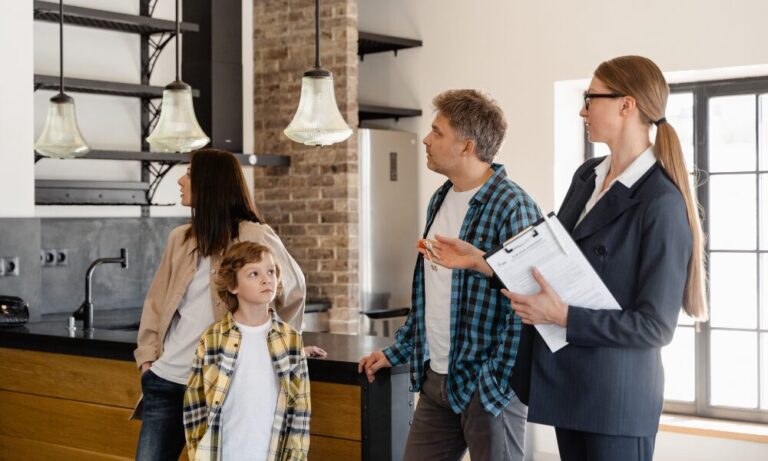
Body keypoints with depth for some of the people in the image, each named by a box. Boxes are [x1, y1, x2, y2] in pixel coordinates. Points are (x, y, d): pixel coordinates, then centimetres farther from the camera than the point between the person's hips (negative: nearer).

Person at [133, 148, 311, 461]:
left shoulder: (254, 237, -7)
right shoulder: (179, 238, 8)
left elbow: (293, 287, 3)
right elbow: (156, 301, 15)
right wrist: (147, 355, 8)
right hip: (166, 380, 5)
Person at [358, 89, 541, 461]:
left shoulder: (512, 208, -15)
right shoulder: (440, 200, 10)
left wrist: (497, 384, -19)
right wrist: (396, 352, 18)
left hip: (488, 387, -7)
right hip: (435, 380, 7)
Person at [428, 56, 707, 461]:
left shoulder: (661, 204, -18)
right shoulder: (586, 176, 7)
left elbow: (655, 325, -19)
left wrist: (562, 316, -23)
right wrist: (480, 260, 6)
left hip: (616, 398, -8)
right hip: (567, 384, 8)